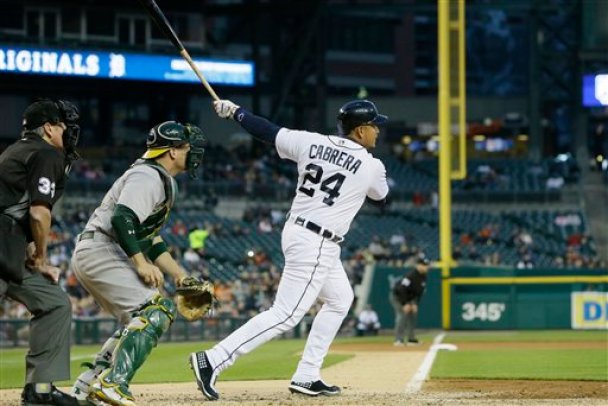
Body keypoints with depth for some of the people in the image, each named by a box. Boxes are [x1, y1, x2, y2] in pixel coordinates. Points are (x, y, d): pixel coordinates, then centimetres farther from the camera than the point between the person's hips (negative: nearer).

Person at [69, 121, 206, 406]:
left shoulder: (162, 181, 22)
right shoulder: (148, 177, -11)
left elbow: (149, 237, 25)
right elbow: (122, 218, -25)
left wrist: (179, 274, 20)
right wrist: (142, 264, -26)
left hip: (90, 257, 11)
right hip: (100, 252, -11)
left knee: (138, 319, 18)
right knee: (157, 309, -18)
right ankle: (111, 383, -28)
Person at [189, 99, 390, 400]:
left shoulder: (311, 143, 3)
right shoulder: (371, 167, -9)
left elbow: (268, 132, 8)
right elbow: (381, 198, 12)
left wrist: (235, 112, 22)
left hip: (296, 230, 9)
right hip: (316, 246, -9)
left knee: (340, 299, 24)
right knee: (285, 315, -10)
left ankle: (307, 377, 22)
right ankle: (212, 361, -19)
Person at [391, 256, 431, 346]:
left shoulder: (423, 277, -3)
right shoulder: (411, 275, -30)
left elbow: (419, 292, 6)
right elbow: (401, 289, -31)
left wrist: (415, 304, -4)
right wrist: (405, 304, -28)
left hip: (408, 298, 9)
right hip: (397, 296, -9)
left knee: (413, 314, 7)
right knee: (403, 314, -20)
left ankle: (411, 338, 16)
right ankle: (398, 340, -22)